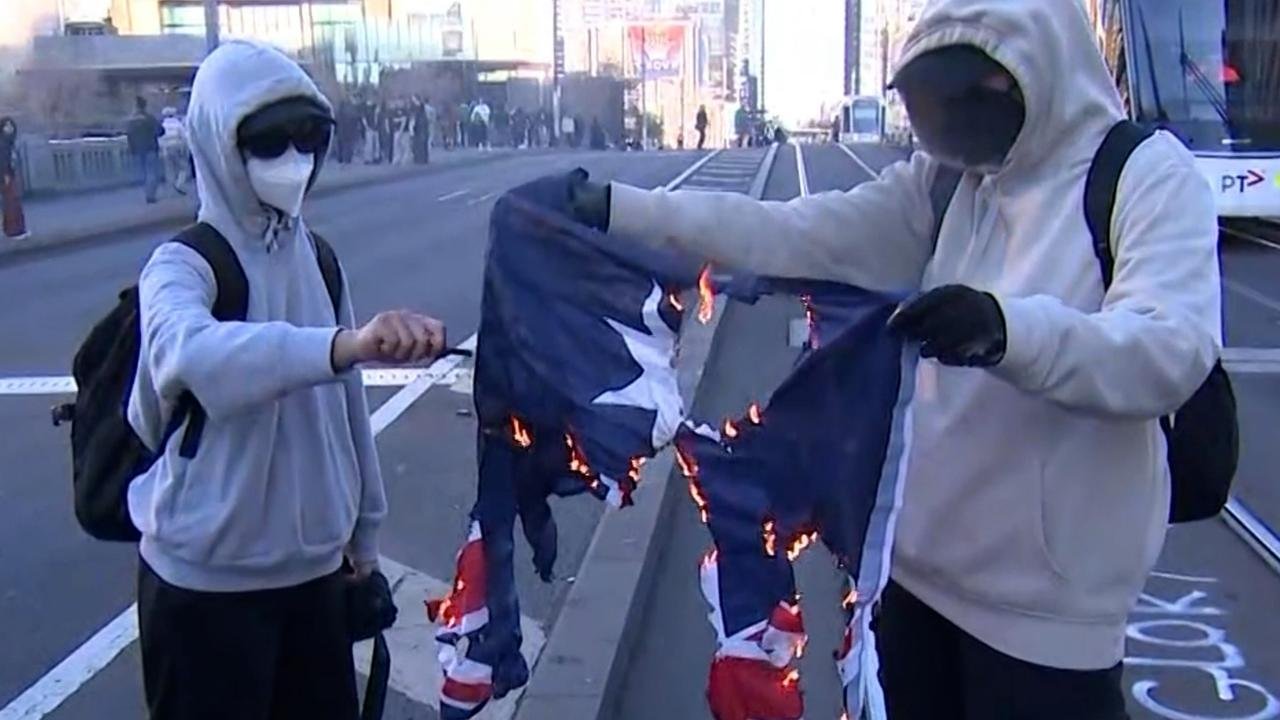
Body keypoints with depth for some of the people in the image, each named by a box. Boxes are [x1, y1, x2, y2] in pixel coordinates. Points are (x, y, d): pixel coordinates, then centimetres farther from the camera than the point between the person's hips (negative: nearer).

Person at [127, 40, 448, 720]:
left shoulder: (315, 257, 5)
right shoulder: (183, 265, -14)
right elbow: (187, 353, -38)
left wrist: (363, 527, 14)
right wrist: (347, 344, -52)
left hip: (314, 566, 6)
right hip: (207, 581, -5)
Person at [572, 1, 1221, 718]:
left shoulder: (1150, 174, -11)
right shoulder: (947, 180, 6)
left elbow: (1176, 348, -25)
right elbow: (801, 235, -2)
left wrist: (1010, 328, -43)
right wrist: (622, 209, -11)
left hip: (1045, 592, -5)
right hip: (925, 558, 6)